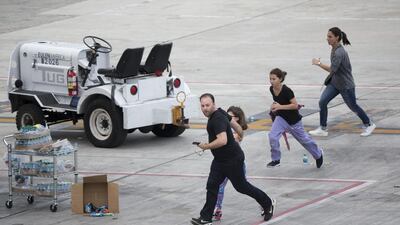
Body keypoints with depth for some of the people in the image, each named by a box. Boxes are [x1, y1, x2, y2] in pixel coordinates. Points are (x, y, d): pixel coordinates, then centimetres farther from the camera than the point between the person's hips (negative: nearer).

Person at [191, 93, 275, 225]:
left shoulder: (218, 119, -28)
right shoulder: (219, 112, 3)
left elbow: (222, 140, -40)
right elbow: (234, 123, 18)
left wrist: (206, 146, -27)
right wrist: (241, 135, 36)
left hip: (233, 160, -9)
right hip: (219, 160, 9)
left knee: (241, 186, 7)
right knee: (212, 186, 3)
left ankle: (268, 204, 27)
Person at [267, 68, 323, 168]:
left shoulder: (286, 91, -29)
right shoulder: (271, 89, -8)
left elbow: (295, 105, -27)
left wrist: (280, 107, -32)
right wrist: (274, 106, -4)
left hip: (293, 119, -5)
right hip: (281, 118, 5)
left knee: (303, 139, 15)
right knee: (272, 136, -18)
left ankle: (318, 154, 40)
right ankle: (276, 160, -2)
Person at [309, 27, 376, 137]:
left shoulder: (339, 53, -28)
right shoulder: (334, 49, 1)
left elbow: (332, 69, -33)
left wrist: (319, 63, -26)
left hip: (345, 84, -8)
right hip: (334, 82, 8)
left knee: (353, 106, 9)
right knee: (322, 102, -4)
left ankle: (369, 125, 31)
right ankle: (322, 129, 3)